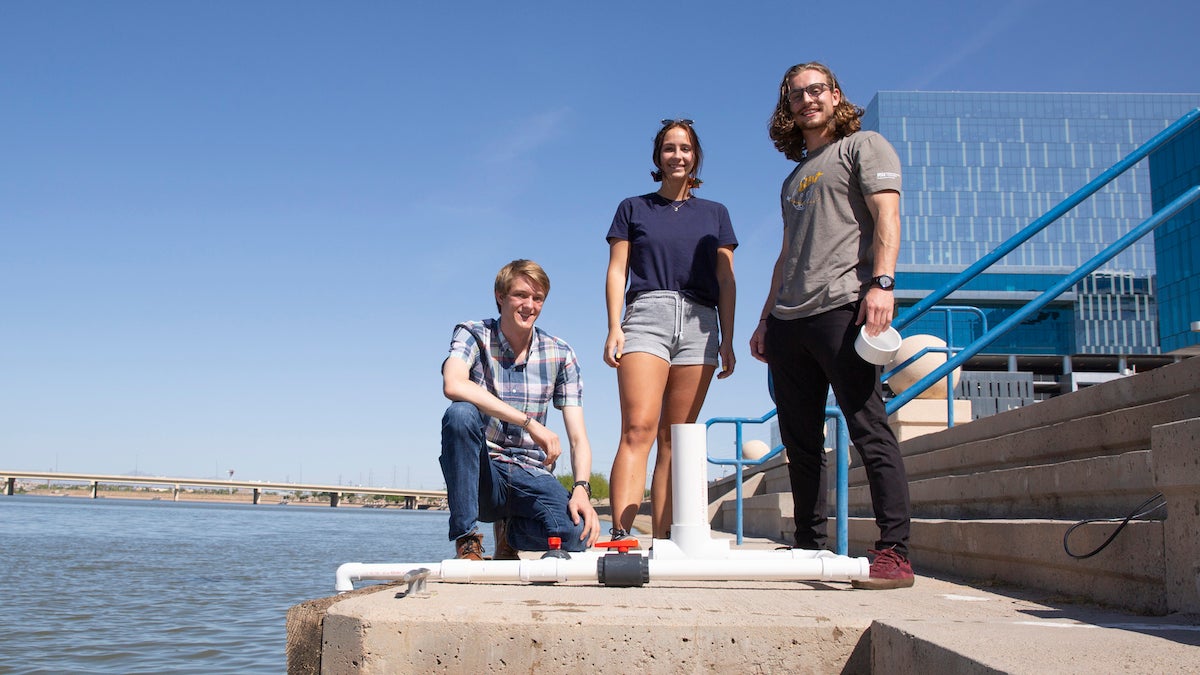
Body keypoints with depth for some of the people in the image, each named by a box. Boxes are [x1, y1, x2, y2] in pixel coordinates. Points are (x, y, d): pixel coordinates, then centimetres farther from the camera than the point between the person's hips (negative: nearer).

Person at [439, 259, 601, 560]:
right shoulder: (473, 335, -4)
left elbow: (578, 438, -1)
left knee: (578, 532, -28)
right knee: (460, 414, -32)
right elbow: (453, 384, -28)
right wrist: (529, 422, -32)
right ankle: (467, 541, -19)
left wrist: (582, 489, -21)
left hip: (531, 476, 2)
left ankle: (510, 532, 9)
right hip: (482, 474, -2)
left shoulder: (560, 354, 3)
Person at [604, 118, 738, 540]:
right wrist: (614, 327, -4)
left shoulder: (715, 214, 20)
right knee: (638, 428, -19)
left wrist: (727, 340, 6)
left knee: (674, 438, -1)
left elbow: (726, 281, 15)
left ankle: (663, 541, -2)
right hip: (647, 315, -2)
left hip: (700, 322, 2)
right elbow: (617, 272, 9)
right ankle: (620, 535, -28)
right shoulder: (633, 209, 16)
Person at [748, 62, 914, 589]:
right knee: (801, 442, 6)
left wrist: (881, 281, -22)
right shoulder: (795, 176, 29)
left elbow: (887, 216, -7)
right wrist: (765, 319, 22)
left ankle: (894, 554, -13)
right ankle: (810, 551, 12)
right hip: (789, 320, 8)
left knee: (869, 430, -13)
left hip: (842, 307, -8)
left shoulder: (864, 146, 8)